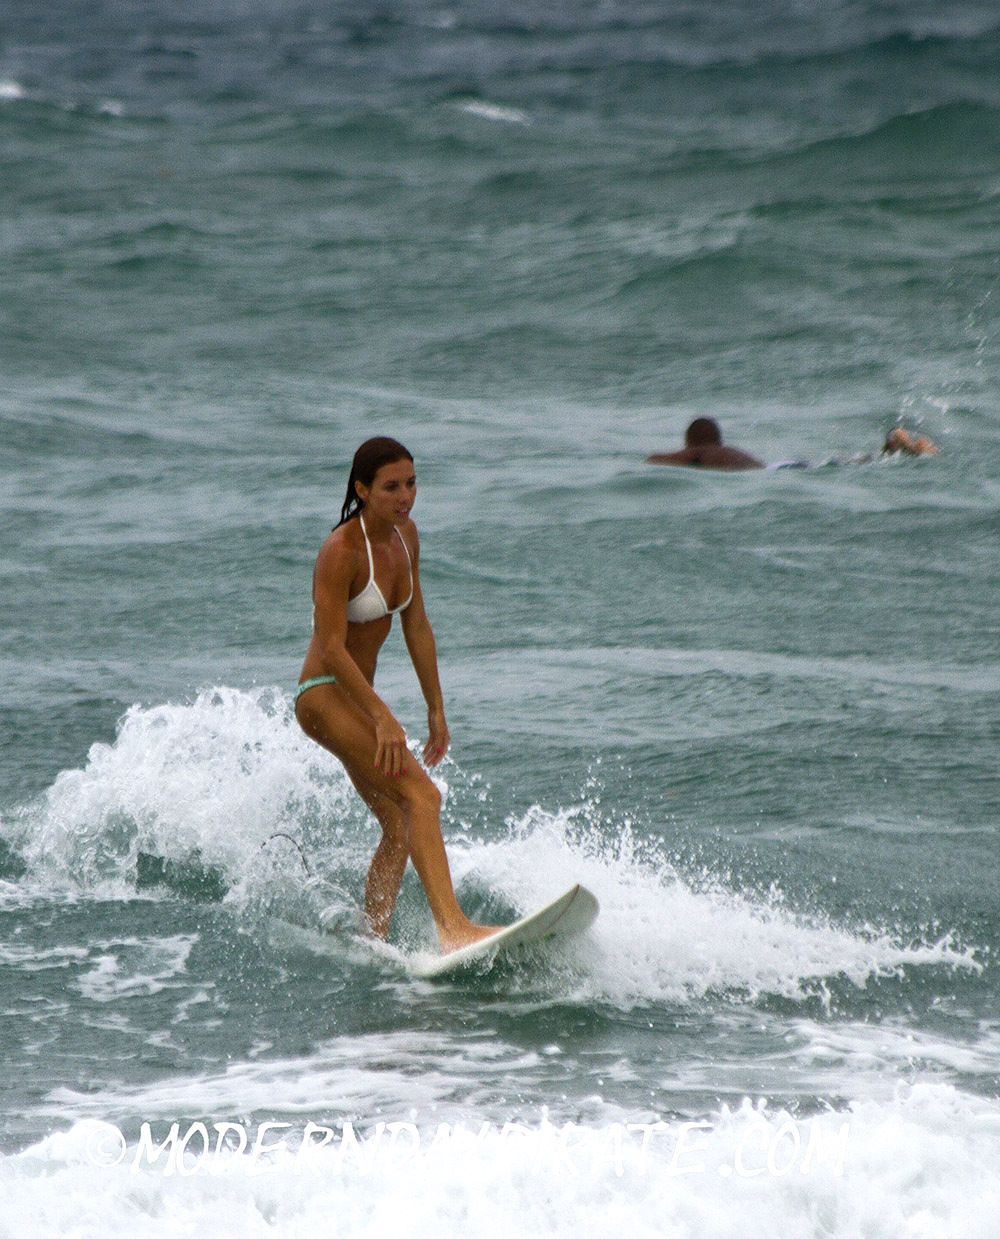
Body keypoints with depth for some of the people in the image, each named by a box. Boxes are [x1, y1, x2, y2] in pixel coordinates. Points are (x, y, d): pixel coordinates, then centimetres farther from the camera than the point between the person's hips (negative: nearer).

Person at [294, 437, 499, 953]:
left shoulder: (404, 535, 4)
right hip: (324, 697, -9)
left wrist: (436, 709, 12)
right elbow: (331, 650, -24)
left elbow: (416, 628, 12)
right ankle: (451, 926, -33)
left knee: (400, 828, 10)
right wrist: (383, 718, -29)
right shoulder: (341, 551, -21)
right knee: (421, 795, -22)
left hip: (357, 697, 9)